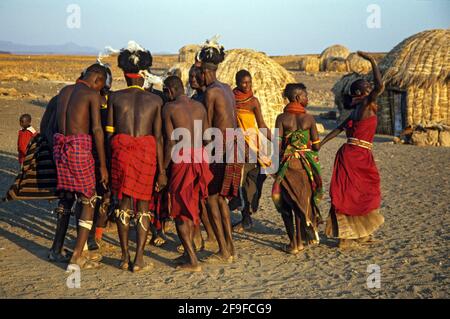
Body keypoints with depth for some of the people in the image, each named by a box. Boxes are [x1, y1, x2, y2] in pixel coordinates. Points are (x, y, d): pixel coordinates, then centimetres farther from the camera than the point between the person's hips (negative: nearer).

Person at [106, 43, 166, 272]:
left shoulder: (115, 98, 5)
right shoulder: (155, 101, 3)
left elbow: (109, 133, 3)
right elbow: (158, 137, 0)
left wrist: (108, 161, 11)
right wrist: (161, 170, 2)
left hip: (121, 150, 1)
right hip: (146, 152, -1)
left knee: (123, 202, 13)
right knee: (143, 205, 8)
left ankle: (125, 257, 15)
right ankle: (139, 259, 7)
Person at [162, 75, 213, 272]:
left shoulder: (170, 108, -5)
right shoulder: (199, 107, 10)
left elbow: (171, 142, -11)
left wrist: (163, 169, -5)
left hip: (182, 159, -6)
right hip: (200, 158, 6)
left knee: (181, 211, 0)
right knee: (194, 207, 19)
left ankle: (193, 261, -6)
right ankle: (189, 252, 29)